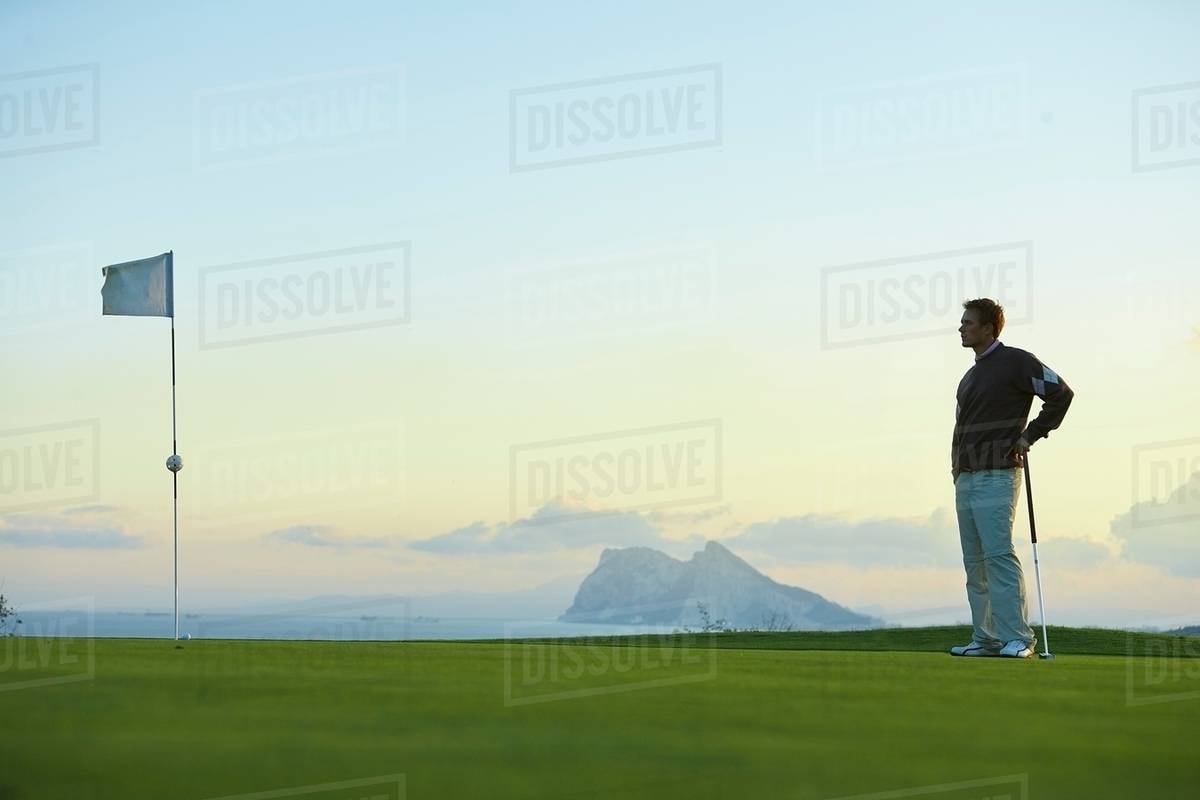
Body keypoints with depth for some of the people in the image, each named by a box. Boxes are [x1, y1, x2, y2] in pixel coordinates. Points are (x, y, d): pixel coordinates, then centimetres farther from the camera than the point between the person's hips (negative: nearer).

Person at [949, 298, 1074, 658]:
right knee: (975, 562, 6)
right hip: (966, 479, 9)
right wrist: (956, 470, 15)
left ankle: (1017, 638, -16)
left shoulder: (1016, 362, -4)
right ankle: (986, 638, 8)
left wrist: (1030, 435, -10)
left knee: (998, 555, -16)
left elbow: (1061, 392, -9)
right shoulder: (970, 377, 22)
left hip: (997, 477, -9)